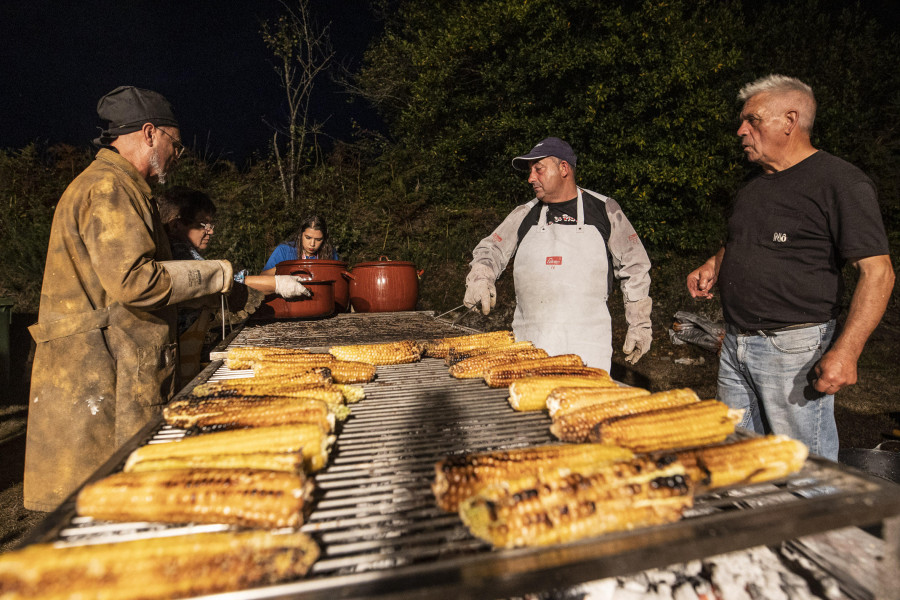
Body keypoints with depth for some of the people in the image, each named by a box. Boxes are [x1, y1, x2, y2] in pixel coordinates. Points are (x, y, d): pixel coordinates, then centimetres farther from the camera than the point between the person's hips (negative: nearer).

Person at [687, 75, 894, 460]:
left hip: (794, 347, -7)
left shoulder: (841, 182, -8)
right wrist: (713, 266, 8)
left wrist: (845, 351, -23)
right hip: (735, 344, 7)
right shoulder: (753, 187, 15)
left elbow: (878, 272, -13)